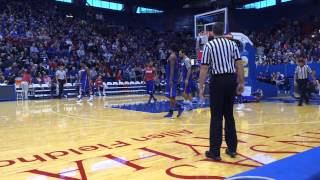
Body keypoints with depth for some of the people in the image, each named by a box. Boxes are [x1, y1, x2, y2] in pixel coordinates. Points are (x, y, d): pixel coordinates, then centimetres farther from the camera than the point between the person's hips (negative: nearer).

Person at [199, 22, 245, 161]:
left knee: (216, 117, 1)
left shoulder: (209, 45, -1)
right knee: (229, 115, 15)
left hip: (218, 80, -4)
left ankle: (215, 152, 5)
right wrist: (241, 83, 10)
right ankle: (232, 148, 21)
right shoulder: (232, 43, 10)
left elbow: (204, 68, -6)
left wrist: (201, 87, -2)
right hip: (231, 79, 4)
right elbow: (239, 64, 5)